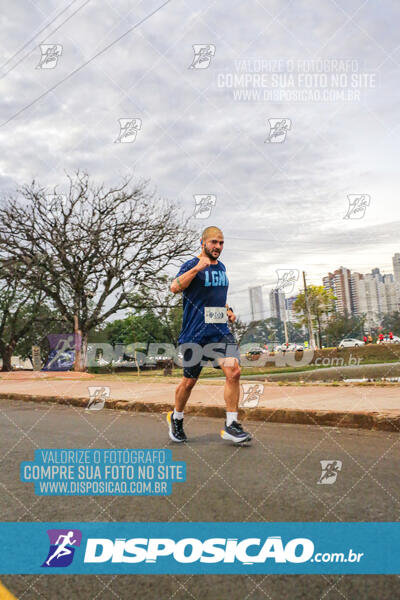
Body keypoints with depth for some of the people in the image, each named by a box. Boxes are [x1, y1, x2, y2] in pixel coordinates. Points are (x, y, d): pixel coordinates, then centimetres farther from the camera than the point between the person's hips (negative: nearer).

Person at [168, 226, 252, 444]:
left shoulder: (221, 267, 16)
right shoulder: (192, 265, -5)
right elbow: (175, 288, -23)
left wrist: (227, 310, 16)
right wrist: (197, 268, -30)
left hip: (221, 331, 5)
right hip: (195, 333, -5)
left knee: (233, 371, -12)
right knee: (190, 380, 5)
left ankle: (231, 425, -2)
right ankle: (176, 418, 31)